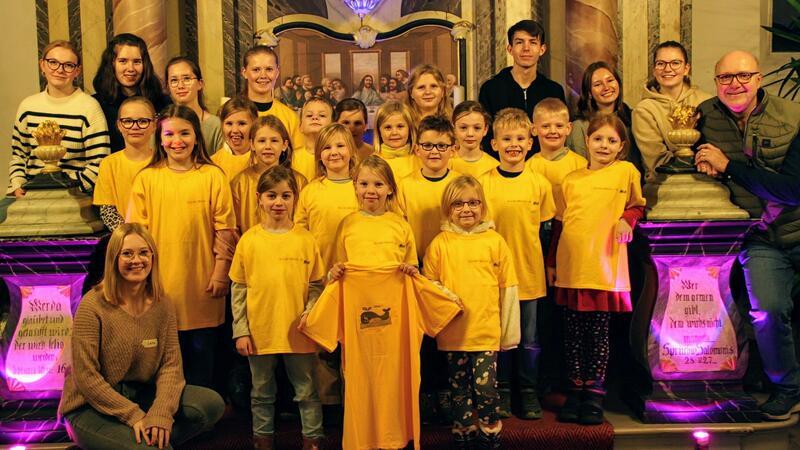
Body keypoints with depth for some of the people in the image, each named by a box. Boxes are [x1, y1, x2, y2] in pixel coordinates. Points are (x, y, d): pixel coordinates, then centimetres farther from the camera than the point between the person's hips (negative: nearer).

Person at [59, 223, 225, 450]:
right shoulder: (92, 306, -14)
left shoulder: (162, 304, -1)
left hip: (141, 395, 5)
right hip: (91, 408, -5)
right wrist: (134, 415, -21)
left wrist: (161, 412, -23)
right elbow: (86, 377, -16)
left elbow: (171, 363, -6)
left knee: (212, 404, -16)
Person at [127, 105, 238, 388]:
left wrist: (221, 273, -5)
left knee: (202, 350, 10)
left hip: (202, 284, -1)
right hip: (161, 282, 1)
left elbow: (225, 229, -1)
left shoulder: (213, 176, 0)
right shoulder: (146, 178, 4)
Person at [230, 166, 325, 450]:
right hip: (260, 332, 1)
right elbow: (238, 289, 1)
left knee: (306, 391, 11)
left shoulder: (305, 239, -3)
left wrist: (310, 312, -14)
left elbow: (316, 284, 2)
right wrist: (240, 331, -2)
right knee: (262, 392, 17)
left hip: (298, 332, -1)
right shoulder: (249, 240, -2)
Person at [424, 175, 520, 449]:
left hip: (486, 331, -1)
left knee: (486, 386, -1)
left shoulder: (495, 241, 1)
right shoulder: (440, 243, 1)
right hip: (452, 331, 1)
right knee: (459, 388, 11)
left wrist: (510, 333, 4)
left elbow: (508, 288, 3)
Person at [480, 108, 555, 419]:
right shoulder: (484, 183, -3)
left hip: (530, 273, 1)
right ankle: (502, 392, 25)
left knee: (530, 339, 10)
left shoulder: (540, 183, 1)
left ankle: (529, 393, 25)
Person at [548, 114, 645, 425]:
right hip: (571, 268, 3)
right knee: (573, 333, 8)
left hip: (605, 269, -2)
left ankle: (594, 394, 16)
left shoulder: (626, 171, 4)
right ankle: (575, 391, 19)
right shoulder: (571, 180, 11)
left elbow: (637, 206, 12)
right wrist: (551, 262, 13)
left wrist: (626, 220, -10)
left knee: (599, 333, 5)